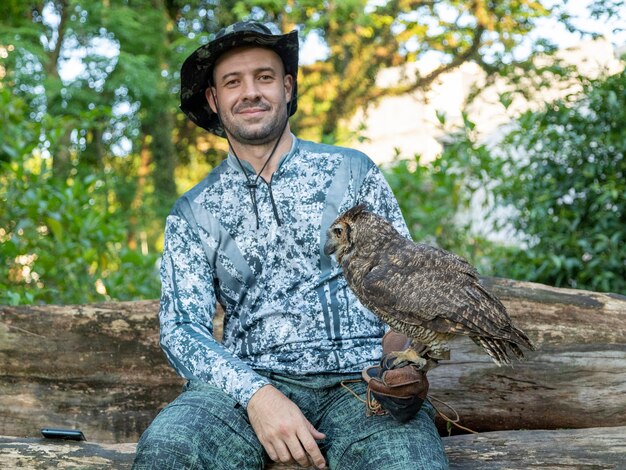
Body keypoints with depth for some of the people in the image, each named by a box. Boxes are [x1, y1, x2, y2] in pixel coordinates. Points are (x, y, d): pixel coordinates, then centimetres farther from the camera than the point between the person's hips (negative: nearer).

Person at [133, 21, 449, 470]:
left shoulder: (353, 171, 12)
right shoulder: (192, 213, 12)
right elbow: (182, 329, 3)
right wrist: (256, 395, -17)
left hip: (361, 379, 0)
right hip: (249, 380, 1)